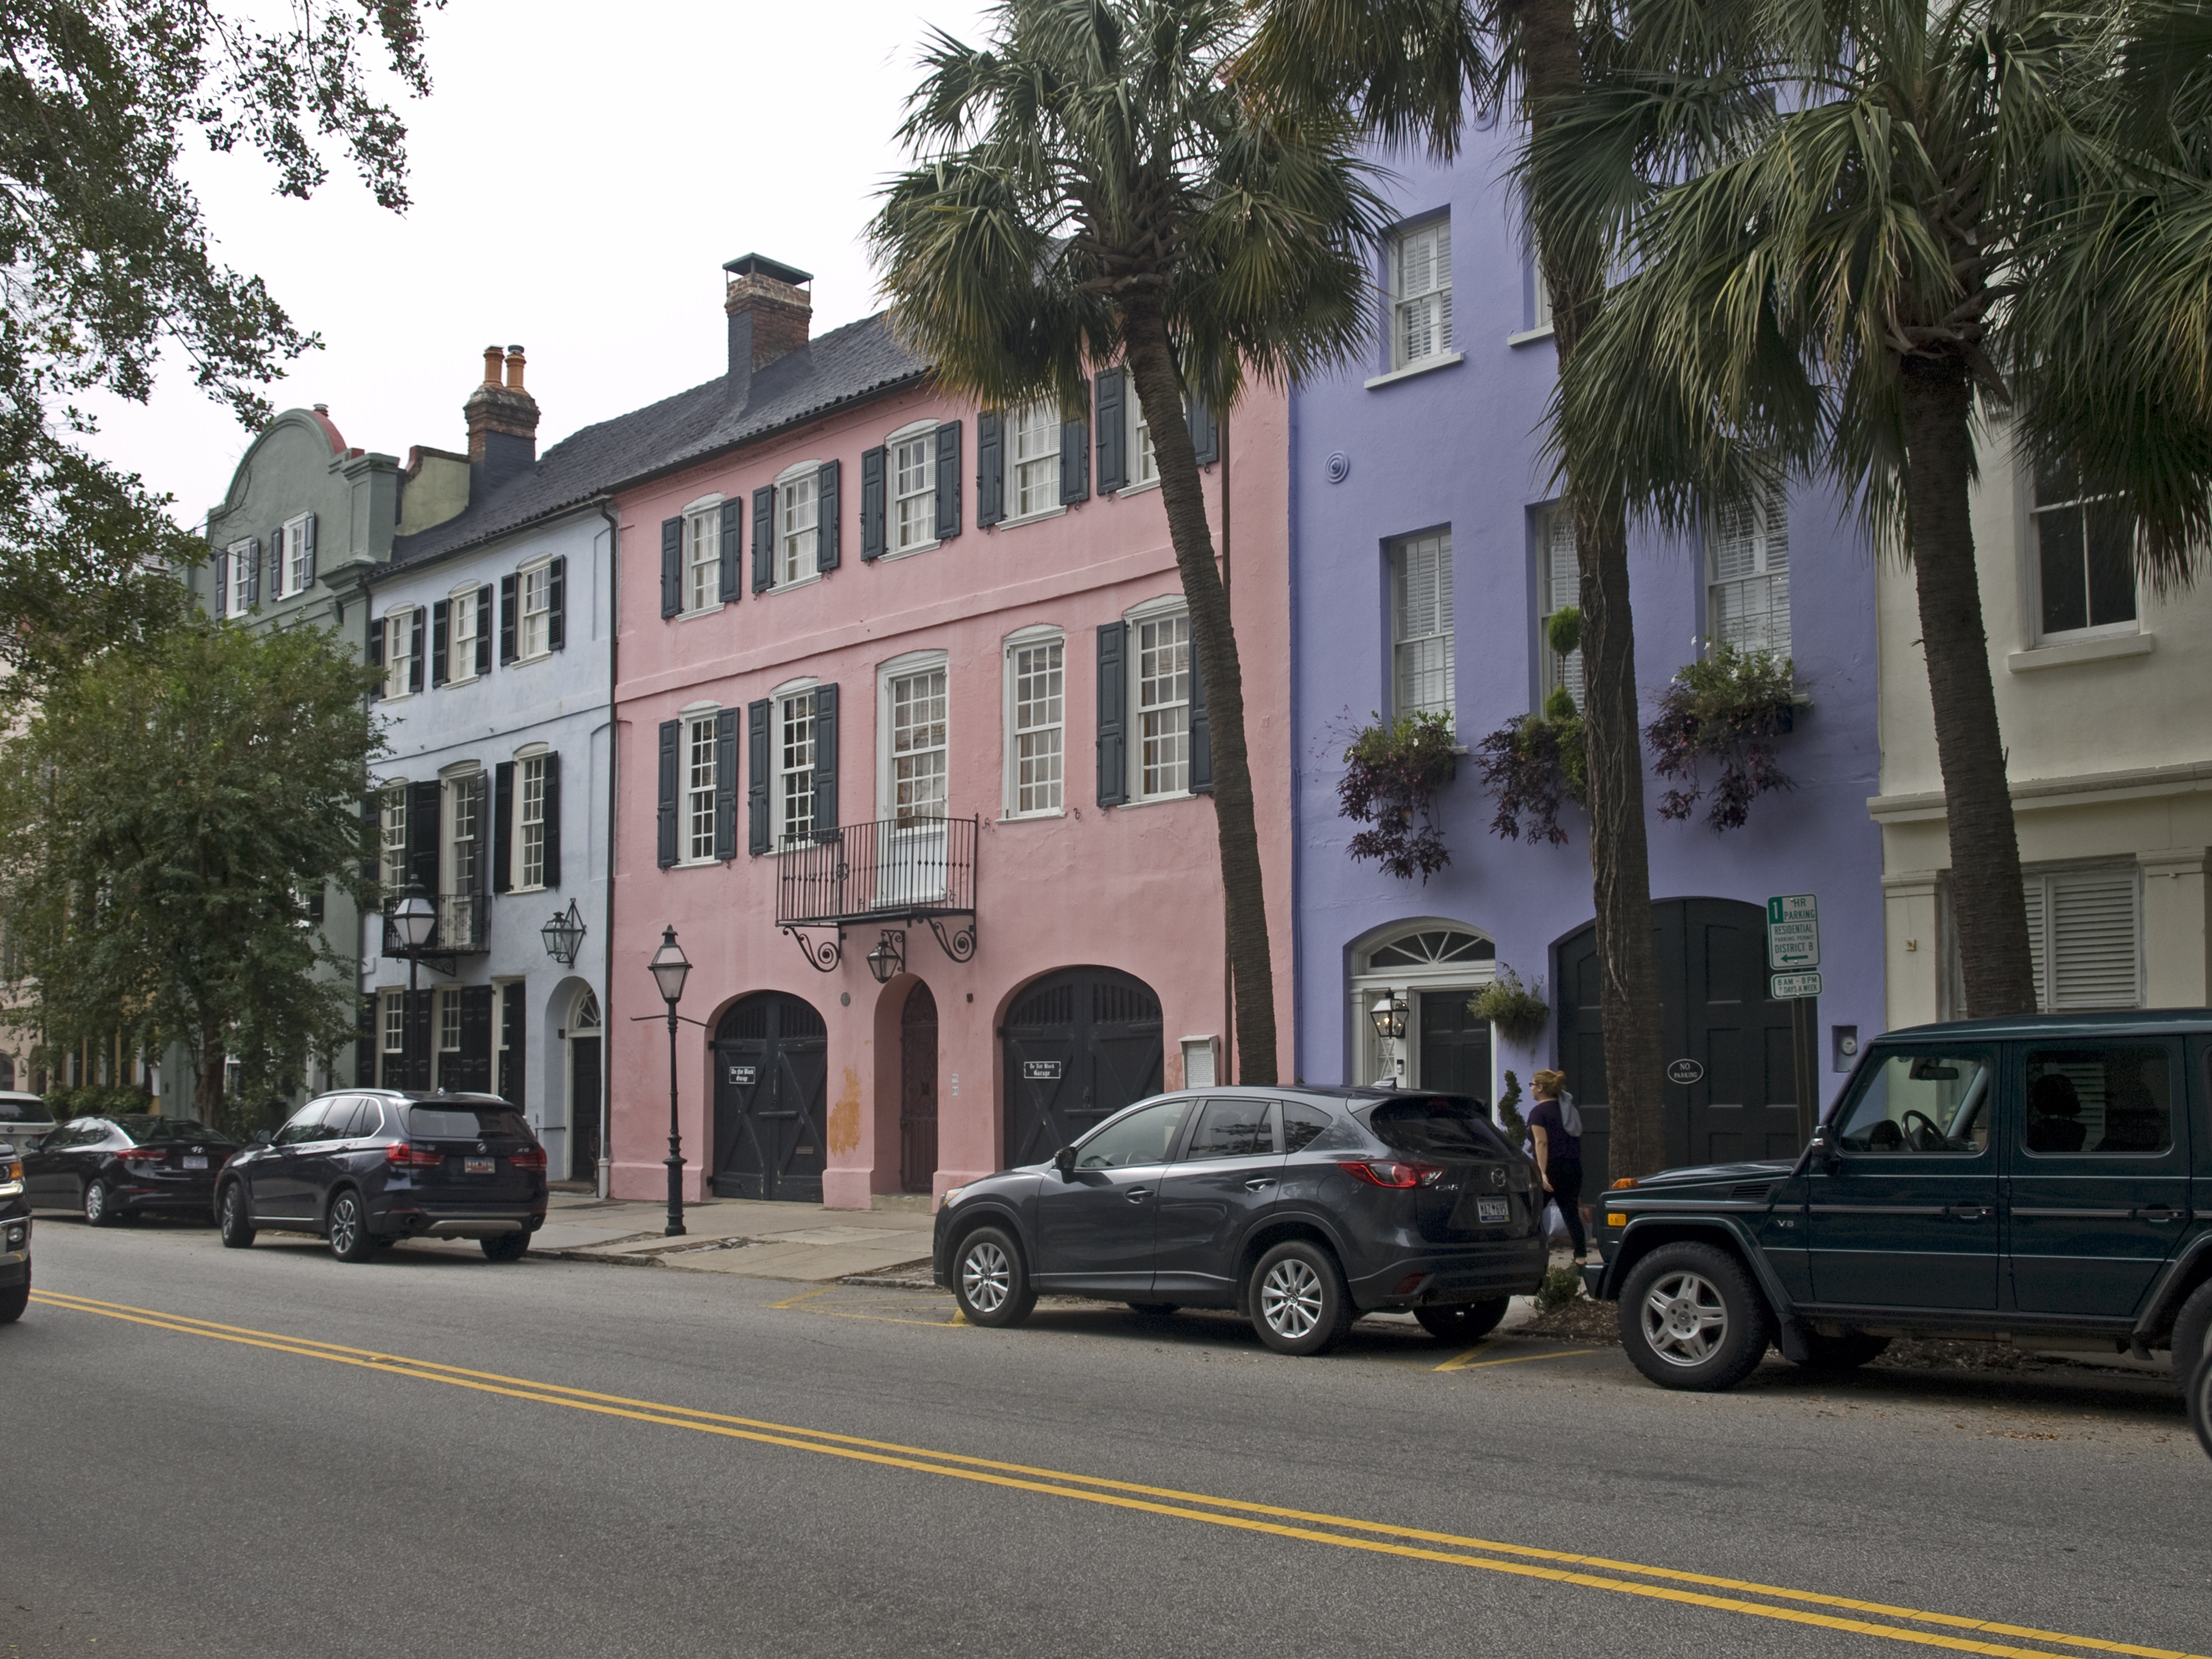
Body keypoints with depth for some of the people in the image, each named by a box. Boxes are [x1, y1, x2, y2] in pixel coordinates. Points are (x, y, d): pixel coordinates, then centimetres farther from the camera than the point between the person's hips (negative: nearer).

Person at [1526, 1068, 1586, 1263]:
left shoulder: (1539, 1112, -6)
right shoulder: (1569, 1109, 17)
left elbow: (1542, 1143, -16)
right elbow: (1577, 1140, 20)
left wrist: (1543, 1173, -21)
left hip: (1553, 1168, -7)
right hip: (1574, 1168, 7)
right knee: (1571, 1213, 6)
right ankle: (1581, 1256, -2)